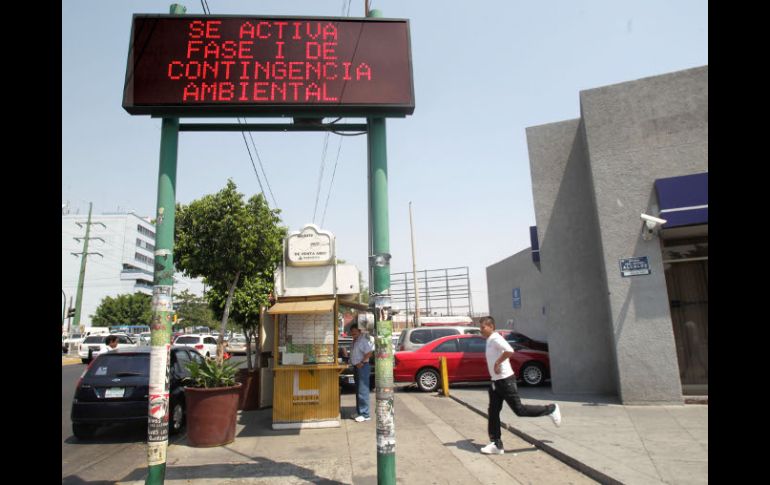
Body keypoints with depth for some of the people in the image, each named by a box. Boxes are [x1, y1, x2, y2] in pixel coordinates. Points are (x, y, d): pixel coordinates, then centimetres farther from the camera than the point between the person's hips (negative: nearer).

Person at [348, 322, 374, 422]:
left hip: (362, 367, -10)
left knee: (363, 391, -9)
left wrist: (362, 363, -21)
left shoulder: (363, 339, -15)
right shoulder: (355, 340, 15)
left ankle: (365, 414, -5)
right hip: (356, 367, 10)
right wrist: (354, 363, 12)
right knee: (358, 391, 16)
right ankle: (359, 412, 25)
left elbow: (369, 352, -25)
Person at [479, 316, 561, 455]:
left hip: (505, 380, -10)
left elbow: (509, 350, -33)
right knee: (493, 413, 6)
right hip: (496, 381, 10)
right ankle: (496, 445, 11)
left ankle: (551, 409, 17)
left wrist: (497, 363, -25)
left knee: (519, 410, -1)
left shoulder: (495, 338, -17)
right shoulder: (489, 340, 13)